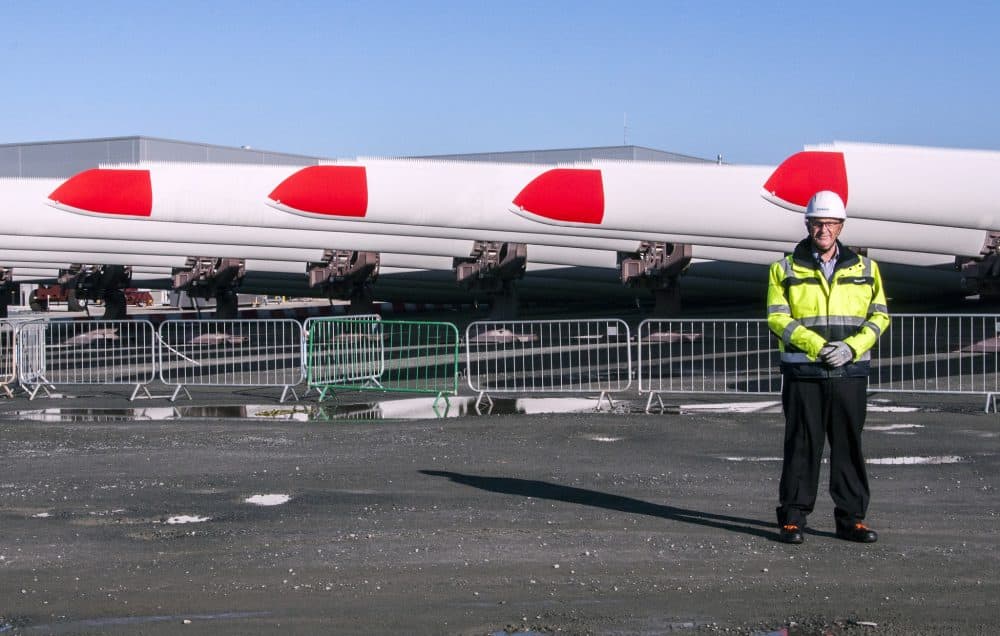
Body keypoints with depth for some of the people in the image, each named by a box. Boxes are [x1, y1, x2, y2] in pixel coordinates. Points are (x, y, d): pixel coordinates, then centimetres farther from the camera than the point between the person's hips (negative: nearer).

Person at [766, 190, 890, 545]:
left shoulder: (864, 269, 11)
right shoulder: (786, 269, 4)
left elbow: (879, 316, 7)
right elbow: (777, 317, -4)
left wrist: (851, 347, -10)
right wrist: (817, 346, -16)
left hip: (850, 371, 2)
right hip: (803, 372, -2)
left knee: (849, 445, 6)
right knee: (802, 445, 1)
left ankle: (851, 518, 15)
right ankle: (792, 517, 9)